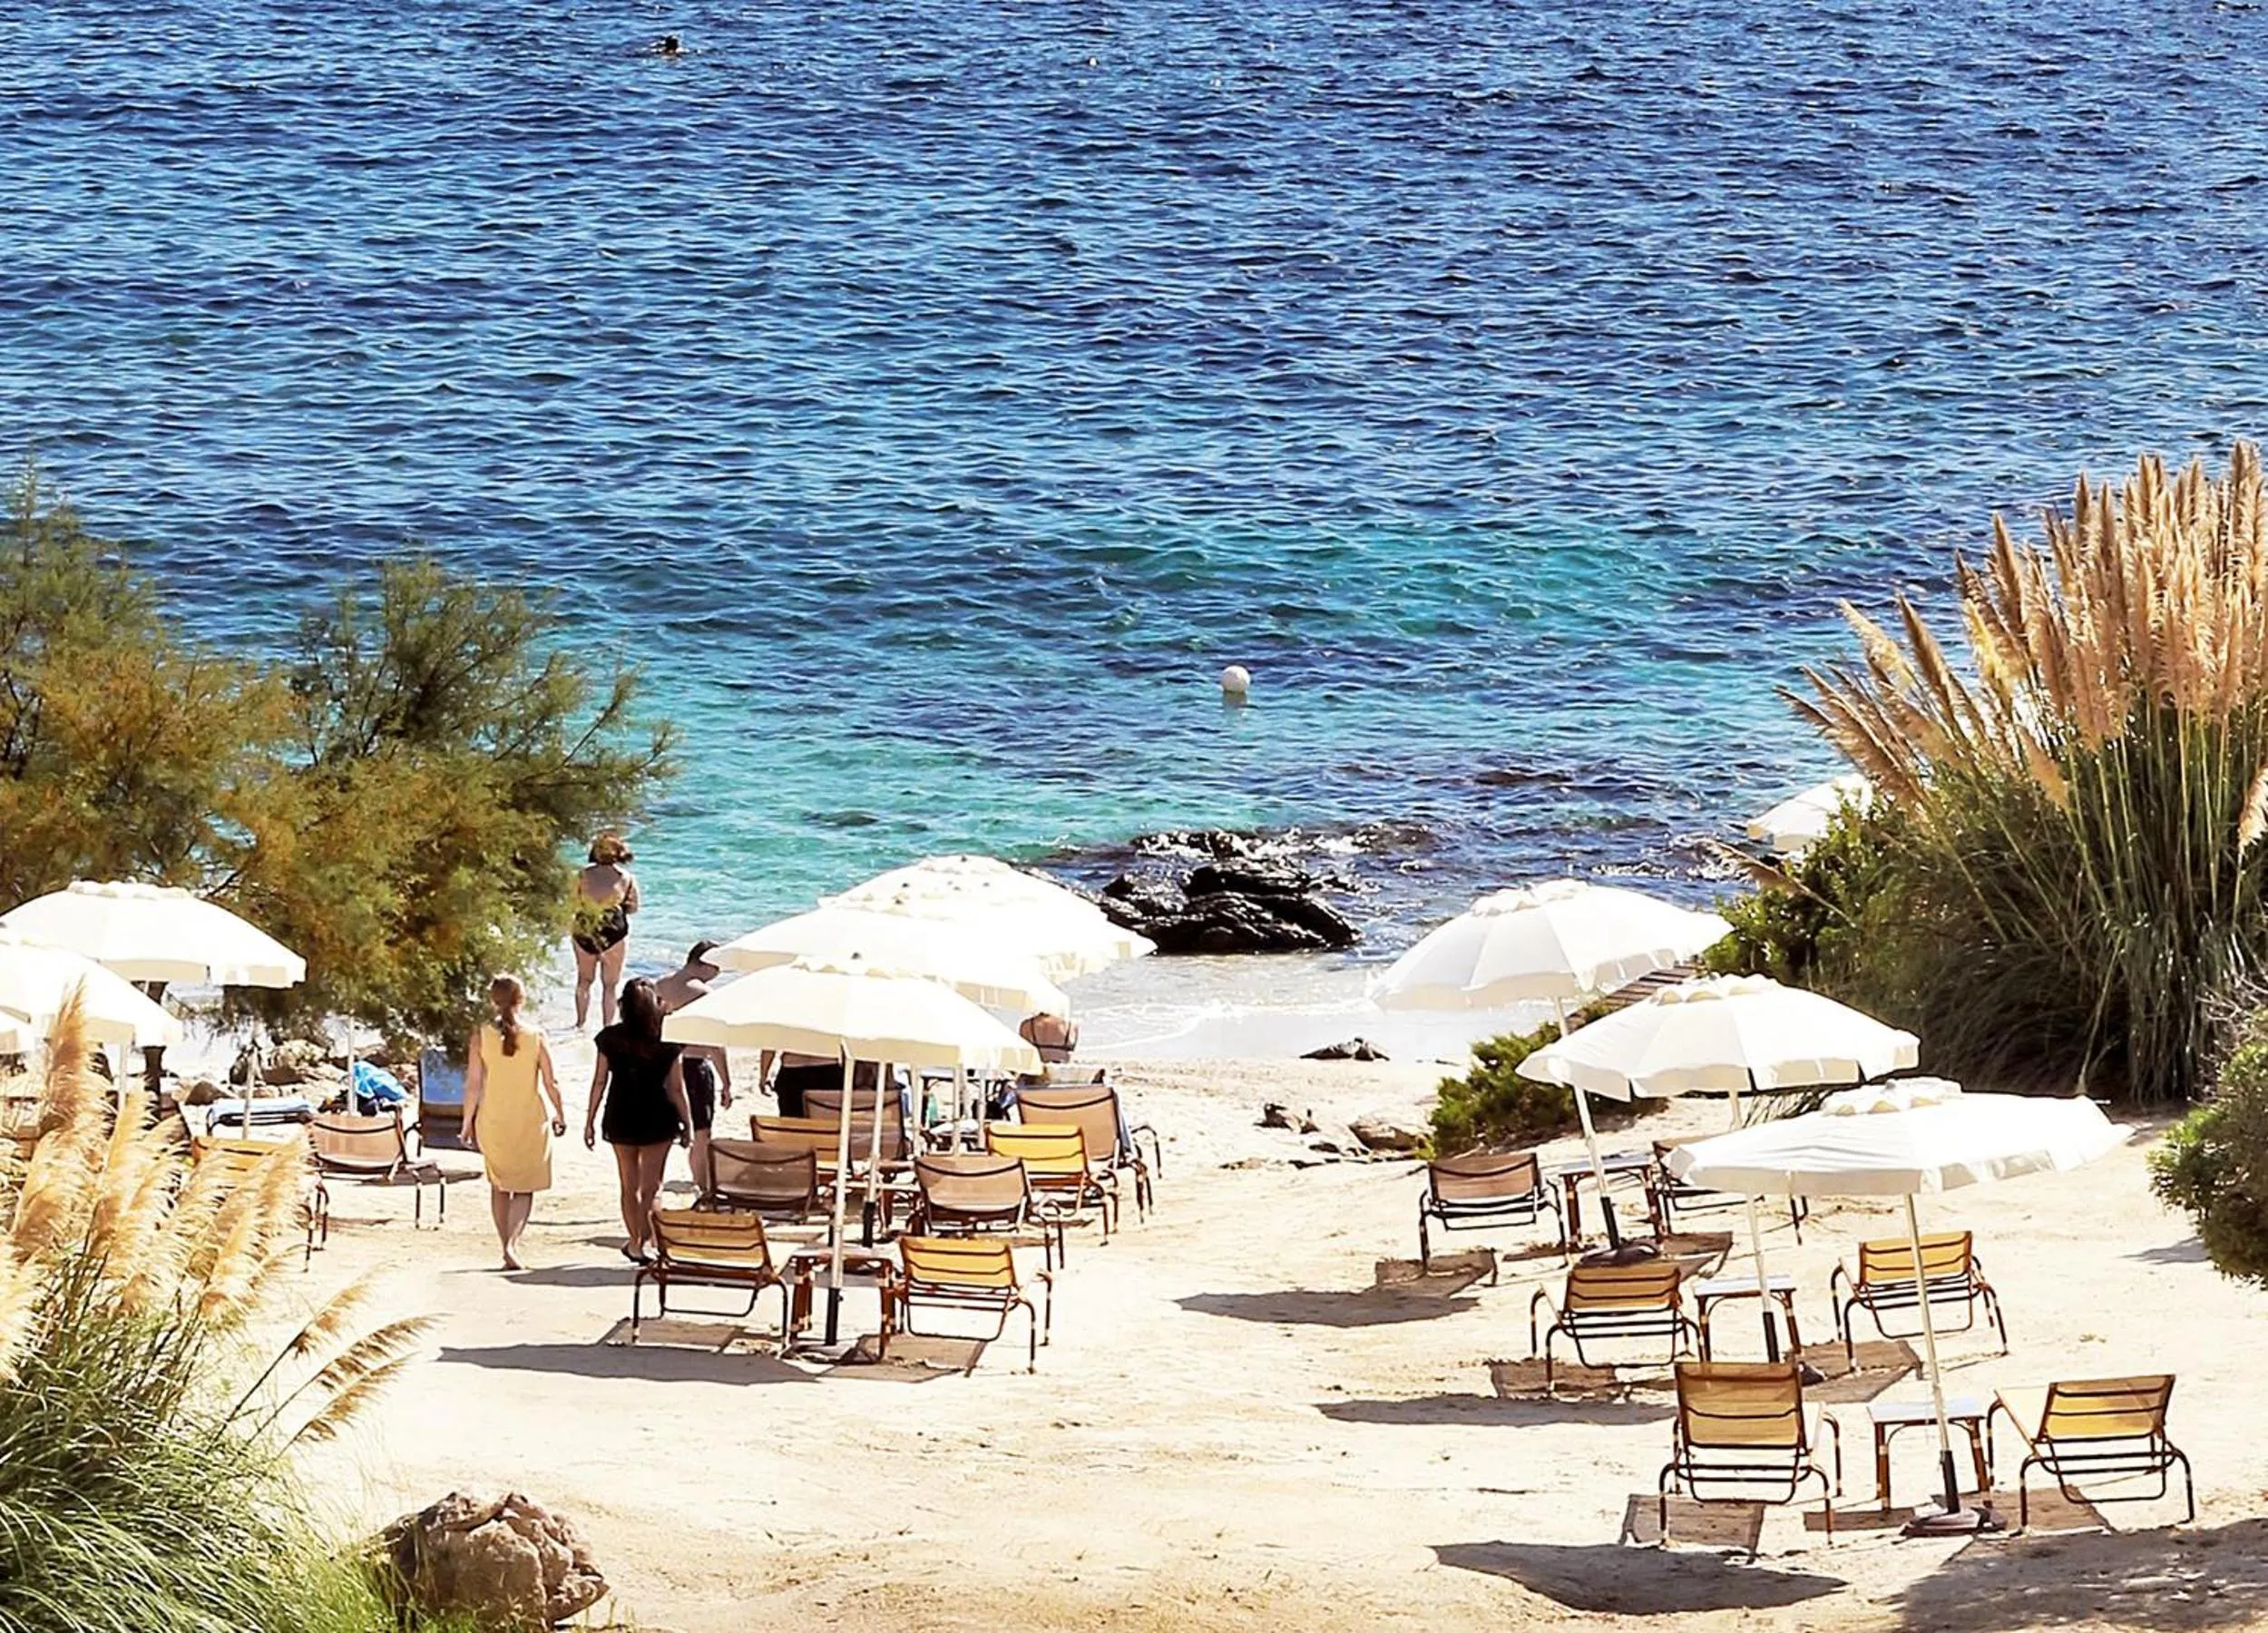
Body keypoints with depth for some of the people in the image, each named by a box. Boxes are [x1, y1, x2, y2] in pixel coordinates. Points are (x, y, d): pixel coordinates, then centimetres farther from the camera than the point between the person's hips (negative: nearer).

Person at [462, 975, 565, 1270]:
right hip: (531, 1121, -1)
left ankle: (506, 1245, 19)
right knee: (524, 1187, 7)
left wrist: (468, 1122, 4)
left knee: (499, 1185, 18)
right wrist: (560, 1114, 12)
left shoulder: (481, 1037, -6)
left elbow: (473, 1084, -5)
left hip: (493, 1121, 1)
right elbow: (551, 1083, -3)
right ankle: (512, 1242, -13)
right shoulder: (535, 1037, -6)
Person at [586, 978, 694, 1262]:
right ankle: (646, 1241, -5)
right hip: (657, 1119, -1)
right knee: (651, 1186, 6)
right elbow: (676, 1089, -6)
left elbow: (599, 1082, -1)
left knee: (629, 1185, 14)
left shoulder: (610, 1038, -6)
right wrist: (687, 1124, 4)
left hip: (620, 1119, 1)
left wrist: (590, 1121, 8)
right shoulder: (667, 1042, -10)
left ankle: (637, 1242, 20)